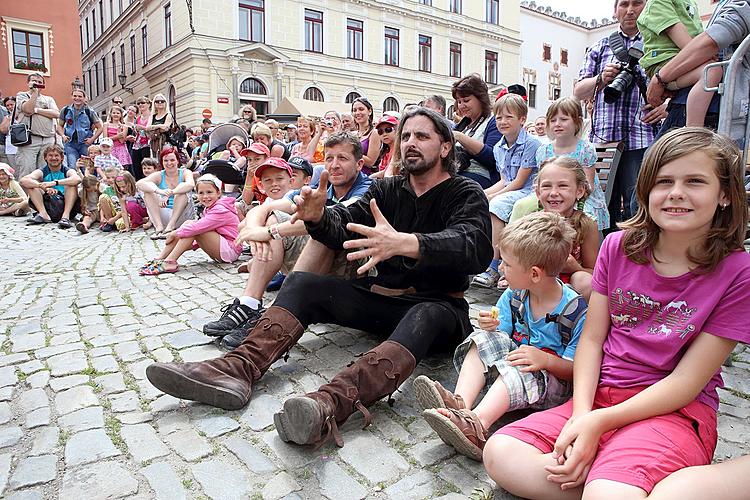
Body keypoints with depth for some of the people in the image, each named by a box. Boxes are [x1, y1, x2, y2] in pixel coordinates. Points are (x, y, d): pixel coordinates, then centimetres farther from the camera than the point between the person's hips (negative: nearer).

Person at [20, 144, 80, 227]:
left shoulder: (67, 171, 1)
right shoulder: (42, 172, 7)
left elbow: (77, 179, -25)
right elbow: (22, 180, -13)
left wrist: (55, 183, -34)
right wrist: (43, 186, -30)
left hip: (65, 206, -2)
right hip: (47, 206, 2)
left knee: (71, 183, -21)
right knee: (31, 183, -7)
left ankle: (66, 216, -32)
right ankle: (43, 214, -20)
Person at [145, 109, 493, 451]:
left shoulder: (466, 195, -4)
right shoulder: (387, 189, 11)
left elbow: (474, 247, -26)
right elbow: (343, 224, -2)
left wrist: (405, 243, -45)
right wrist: (318, 216, -28)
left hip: (440, 305, -4)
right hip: (384, 298, 5)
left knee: (428, 317, -39)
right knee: (302, 283, -10)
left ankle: (330, 403, -60)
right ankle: (236, 369, -29)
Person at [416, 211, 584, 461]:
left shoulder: (575, 309, -17)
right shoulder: (514, 295, 0)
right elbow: (501, 341, 7)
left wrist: (545, 359, -32)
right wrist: (492, 327, -15)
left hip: (554, 382, -6)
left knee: (518, 370, -35)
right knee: (483, 339, -16)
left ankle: (476, 426, -50)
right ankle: (460, 402, -37)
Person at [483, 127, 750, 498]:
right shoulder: (618, 246, 3)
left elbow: (688, 380, -10)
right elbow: (592, 338, 3)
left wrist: (599, 422, -18)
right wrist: (580, 415, -13)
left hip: (674, 411, -4)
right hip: (600, 395, 5)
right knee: (500, 453, -16)